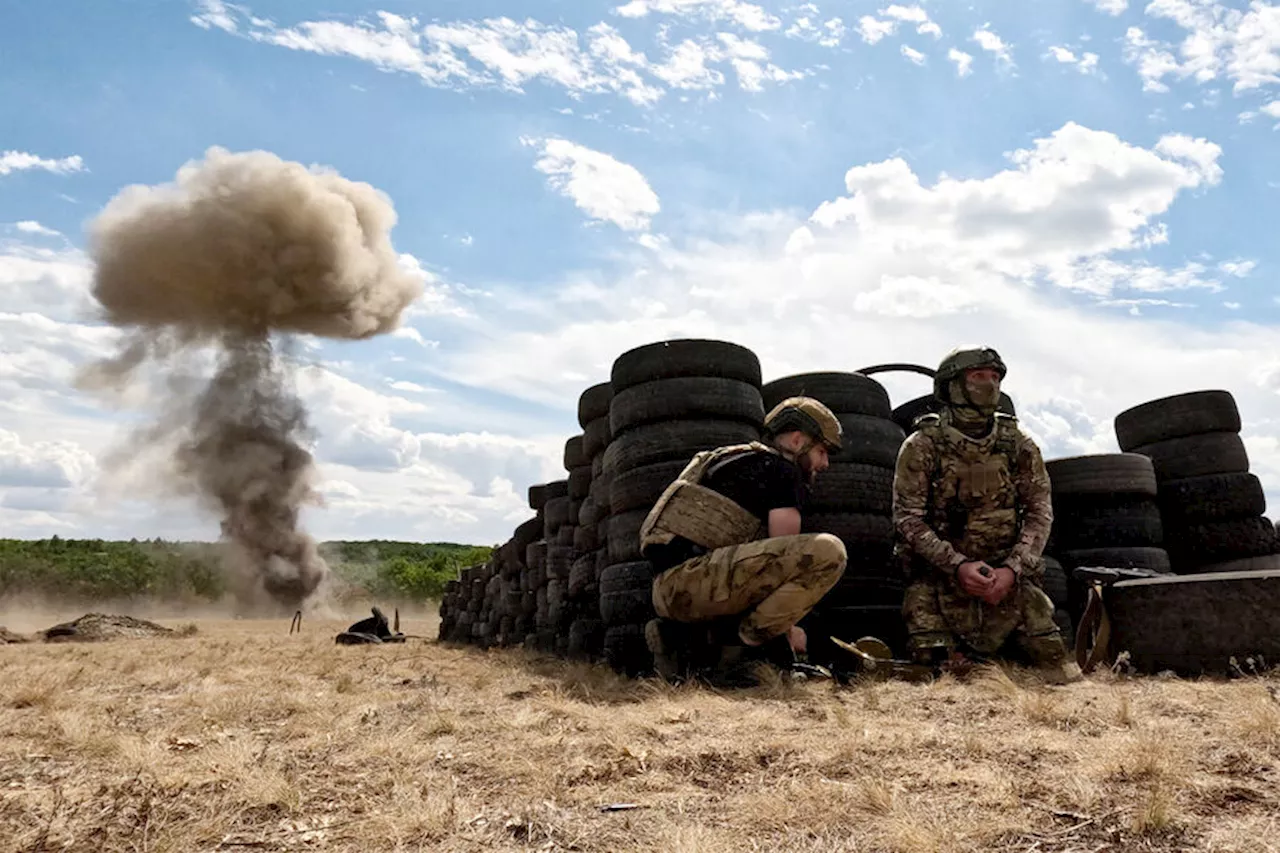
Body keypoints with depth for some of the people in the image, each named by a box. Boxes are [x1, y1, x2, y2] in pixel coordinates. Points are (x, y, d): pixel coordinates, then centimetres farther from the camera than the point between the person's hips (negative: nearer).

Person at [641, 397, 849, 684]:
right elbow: (783, 556, -2)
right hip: (693, 576, -10)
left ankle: (685, 640, 8)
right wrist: (787, 628, 10)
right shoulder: (781, 468, 2)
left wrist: (782, 625, 27)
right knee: (827, 551, -18)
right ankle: (738, 646, -12)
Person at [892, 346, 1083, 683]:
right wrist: (957, 565, -21)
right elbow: (908, 517, -9)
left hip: (1009, 576, 3)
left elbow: (1039, 512, 1)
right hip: (939, 575, -2)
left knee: (1064, 677, -5)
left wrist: (1012, 569, -14)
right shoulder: (922, 446, -6)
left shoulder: (1019, 445, 3)